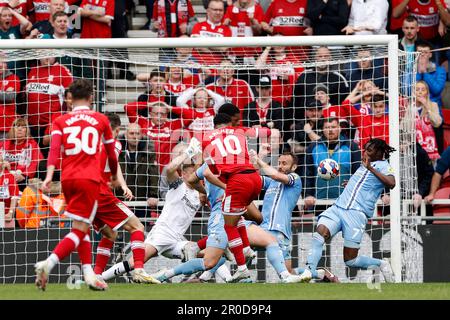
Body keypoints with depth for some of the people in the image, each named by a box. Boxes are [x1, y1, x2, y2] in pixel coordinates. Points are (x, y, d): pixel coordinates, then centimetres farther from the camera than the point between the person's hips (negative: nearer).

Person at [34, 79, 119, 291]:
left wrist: (49, 175, -17)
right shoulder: (101, 120, 11)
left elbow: (54, 148, -6)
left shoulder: (61, 121, 12)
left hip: (67, 179, 3)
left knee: (82, 227, 17)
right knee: (79, 230, -7)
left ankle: (88, 273, 12)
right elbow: (111, 152, 20)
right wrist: (114, 175, 38)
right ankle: (48, 263, -26)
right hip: (89, 179, -3)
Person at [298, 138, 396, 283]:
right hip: (337, 207, 7)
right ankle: (309, 271, -33)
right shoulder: (363, 164, 25)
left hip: (357, 213, -7)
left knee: (350, 260, -7)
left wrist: (371, 168, -21)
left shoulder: (383, 166, 1)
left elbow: (391, 183, -21)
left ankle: (381, 264, 18)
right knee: (319, 232, -25)